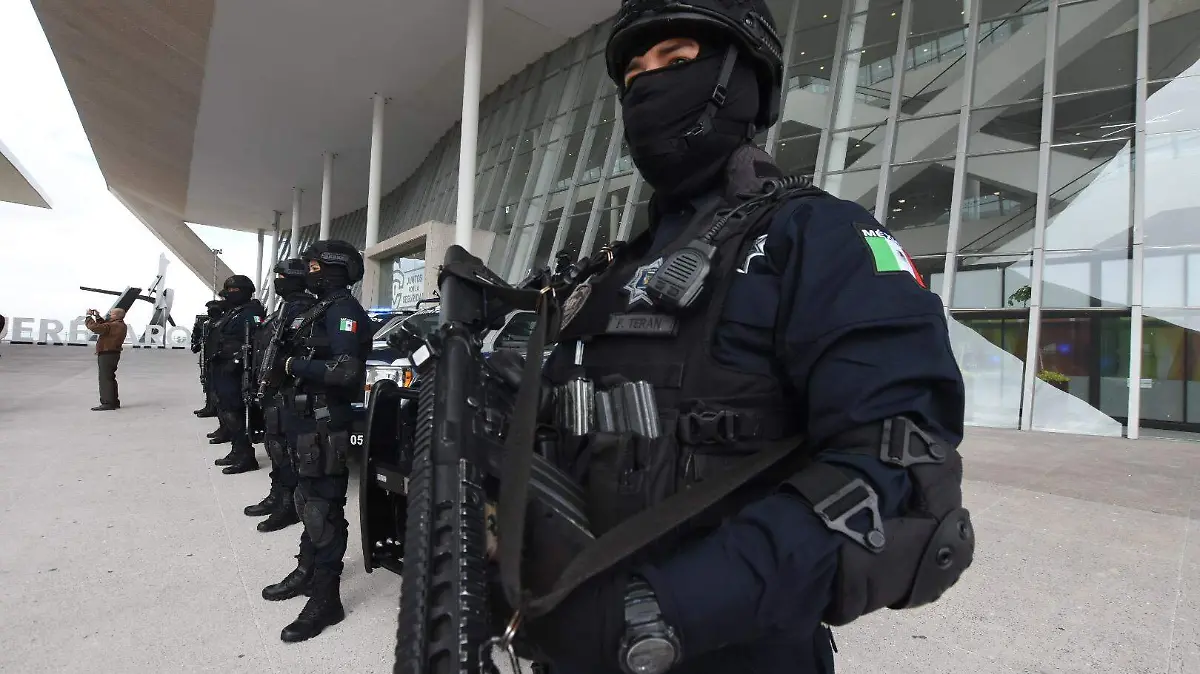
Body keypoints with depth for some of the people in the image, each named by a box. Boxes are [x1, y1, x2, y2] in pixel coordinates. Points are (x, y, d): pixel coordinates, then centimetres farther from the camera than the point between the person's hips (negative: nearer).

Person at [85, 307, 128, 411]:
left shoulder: (114, 325, -20)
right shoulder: (120, 325, 13)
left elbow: (94, 327, -24)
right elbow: (104, 326, 26)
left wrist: (89, 316, -9)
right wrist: (98, 316, 17)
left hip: (107, 355, -11)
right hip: (113, 354, 11)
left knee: (105, 379, -8)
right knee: (110, 378, 18)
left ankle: (107, 403, -7)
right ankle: (114, 402, 25)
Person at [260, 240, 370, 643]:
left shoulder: (344, 310, -16)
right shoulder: (323, 308, 15)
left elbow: (345, 370, -28)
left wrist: (296, 365, -16)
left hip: (327, 423, -10)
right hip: (309, 417, 10)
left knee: (323, 504, -3)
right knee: (308, 498, 21)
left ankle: (326, 598, 7)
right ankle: (307, 573, 37)